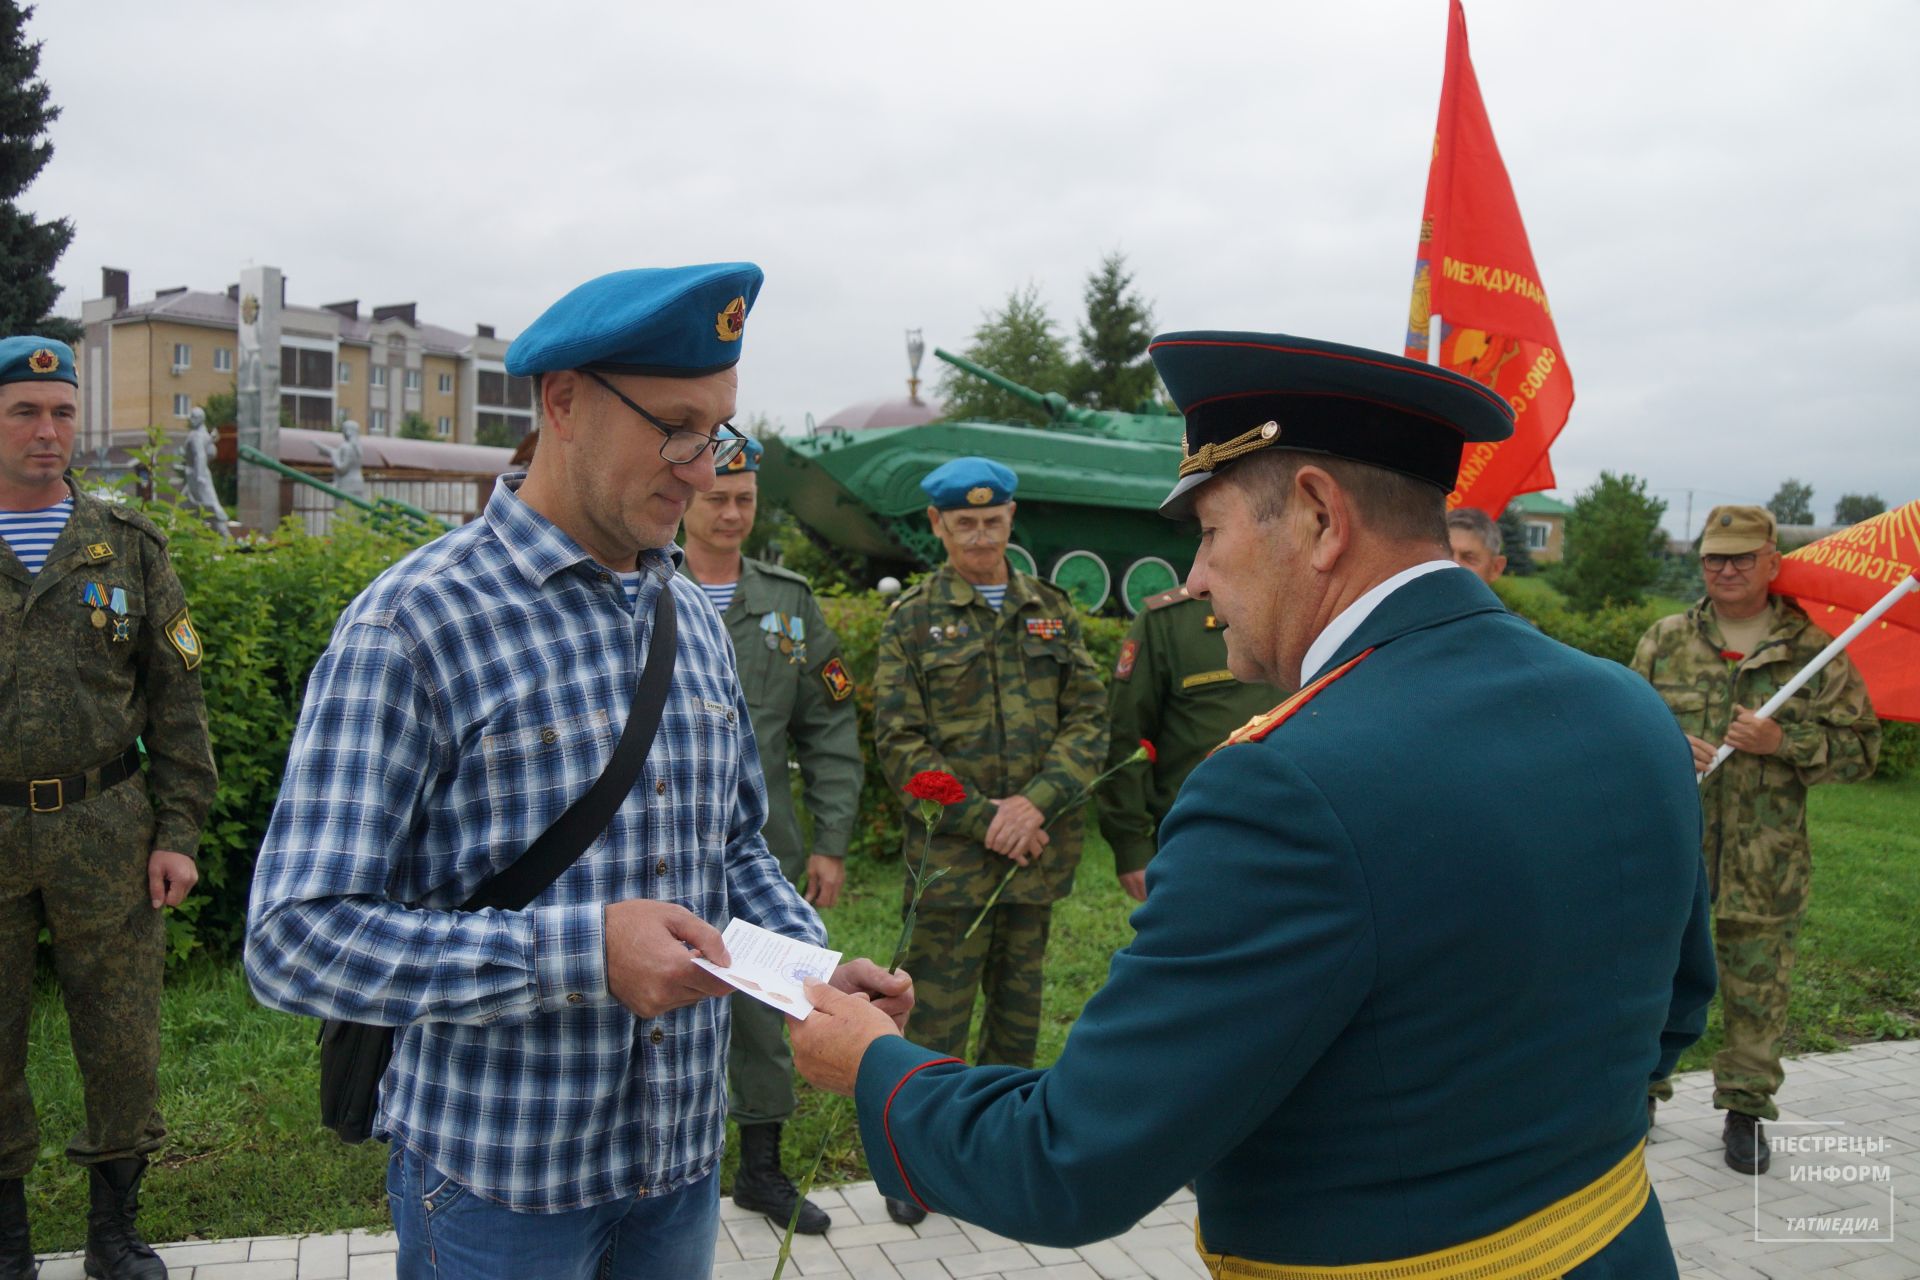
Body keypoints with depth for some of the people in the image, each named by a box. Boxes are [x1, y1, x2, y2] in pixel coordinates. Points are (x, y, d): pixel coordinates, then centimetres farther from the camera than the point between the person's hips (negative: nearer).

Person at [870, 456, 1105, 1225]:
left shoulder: (1052, 609, 9)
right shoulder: (913, 618, 0)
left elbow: (1089, 720, 3)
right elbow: (898, 742, -5)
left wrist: (1034, 802, -12)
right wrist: (984, 820, -13)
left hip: (1039, 848, 3)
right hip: (953, 852, -3)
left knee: (1019, 1004, 14)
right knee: (939, 1012, 1)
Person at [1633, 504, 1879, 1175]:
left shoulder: (1813, 651, 1)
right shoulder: (1664, 641, 5)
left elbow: (1859, 747, 1)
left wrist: (1783, 743, -14)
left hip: (1766, 858, -1)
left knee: (1757, 988, 8)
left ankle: (1746, 1109, 25)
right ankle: (1642, 1085, 27)